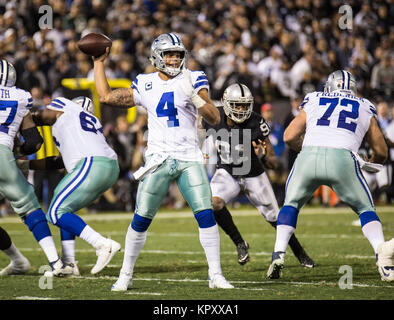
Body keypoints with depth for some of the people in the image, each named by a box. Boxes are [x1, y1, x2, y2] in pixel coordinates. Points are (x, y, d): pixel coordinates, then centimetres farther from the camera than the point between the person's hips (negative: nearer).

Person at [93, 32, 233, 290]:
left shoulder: (193, 80, 3)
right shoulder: (145, 85, 9)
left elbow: (214, 118, -4)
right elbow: (106, 97, 16)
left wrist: (195, 96, -20)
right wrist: (99, 62, 21)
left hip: (190, 159, -1)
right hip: (159, 160, 1)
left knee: (206, 216, -11)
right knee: (141, 220, 1)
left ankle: (216, 275, -2)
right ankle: (125, 276, 14)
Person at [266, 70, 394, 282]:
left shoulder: (313, 103, 25)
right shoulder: (365, 109, 25)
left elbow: (289, 137, 18)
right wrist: (370, 164, 51)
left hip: (308, 156, 1)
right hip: (342, 158, -1)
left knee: (291, 203, 24)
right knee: (365, 209, 16)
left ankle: (279, 254, 8)